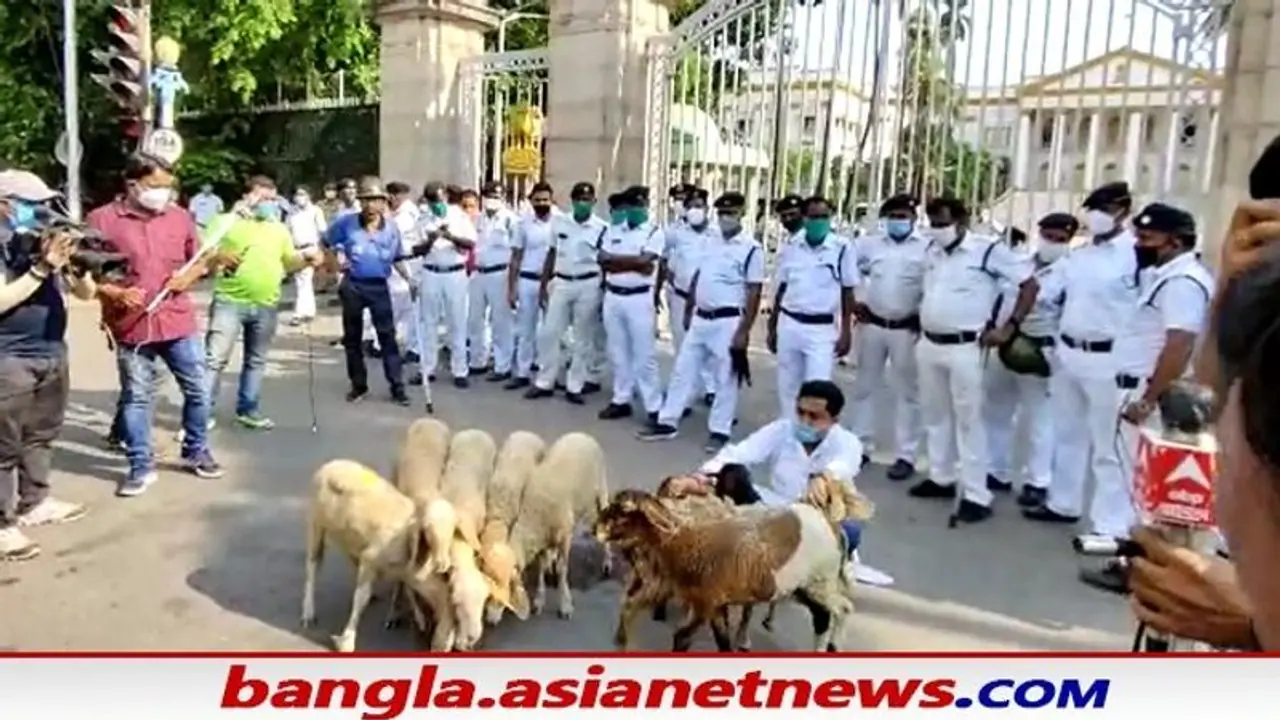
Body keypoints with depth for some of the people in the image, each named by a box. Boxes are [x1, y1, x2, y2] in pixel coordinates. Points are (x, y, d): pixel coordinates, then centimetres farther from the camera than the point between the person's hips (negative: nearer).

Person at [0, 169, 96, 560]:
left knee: (42, 434, 17)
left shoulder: (48, 237, 6)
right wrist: (41, 269, -24)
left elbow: (86, 293, 6)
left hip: (52, 353, 7)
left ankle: (35, 502, 31)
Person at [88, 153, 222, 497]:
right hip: (131, 326, -3)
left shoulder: (180, 216, 5)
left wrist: (188, 277, -4)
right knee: (136, 398, 8)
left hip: (179, 322, 3)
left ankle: (196, 452, 29)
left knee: (198, 390, 9)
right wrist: (115, 293, -18)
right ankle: (141, 467, 20)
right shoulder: (102, 219, -6)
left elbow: (199, 260, 16)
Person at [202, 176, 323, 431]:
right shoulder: (226, 222, 0)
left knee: (256, 361, 14)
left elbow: (289, 261, 19)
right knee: (215, 358, -8)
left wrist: (306, 257, -1)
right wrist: (218, 258, -23)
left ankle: (248, 410, 27)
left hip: (265, 306, 5)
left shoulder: (279, 229, 14)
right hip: (230, 301, -5)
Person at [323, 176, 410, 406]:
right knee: (352, 337, 9)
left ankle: (397, 387, 2)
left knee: (387, 336, -2)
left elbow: (396, 258, 9)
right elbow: (327, 244, 8)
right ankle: (358, 385, 23)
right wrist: (337, 256, -8)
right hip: (352, 286, 0)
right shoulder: (346, 222, -5)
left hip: (379, 286, 0)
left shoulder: (391, 227, -1)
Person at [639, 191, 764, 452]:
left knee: (725, 379, 4)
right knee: (683, 371, 11)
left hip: (727, 322, -7)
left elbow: (754, 293, -13)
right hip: (700, 319, 7)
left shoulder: (751, 249, -11)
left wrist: (744, 331, -17)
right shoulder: (711, 241, 10)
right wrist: (688, 312, 18)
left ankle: (719, 431, 15)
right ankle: (667, 423, 20)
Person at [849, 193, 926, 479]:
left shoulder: (927, 248, -6)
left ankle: (905, 455, 11)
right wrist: (853, 300, 6)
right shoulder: (869, 243, 5)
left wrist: (924, 318, -10)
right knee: (865, 386, 11)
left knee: (906, 392, 4)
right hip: (871, 325, 4)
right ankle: (860, 446, 24)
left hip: (907, 329, -3)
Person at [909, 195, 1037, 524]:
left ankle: (976, 495, 2)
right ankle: (941, 477, 30)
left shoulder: (989, 250, -11)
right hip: (928, 344, 7)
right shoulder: (932, 251, 9)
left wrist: (1008, 328, -11)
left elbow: (1029, 285, -7)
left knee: (968, 420, -3)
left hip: (964, 348, -7)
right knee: (935, 414, 16)